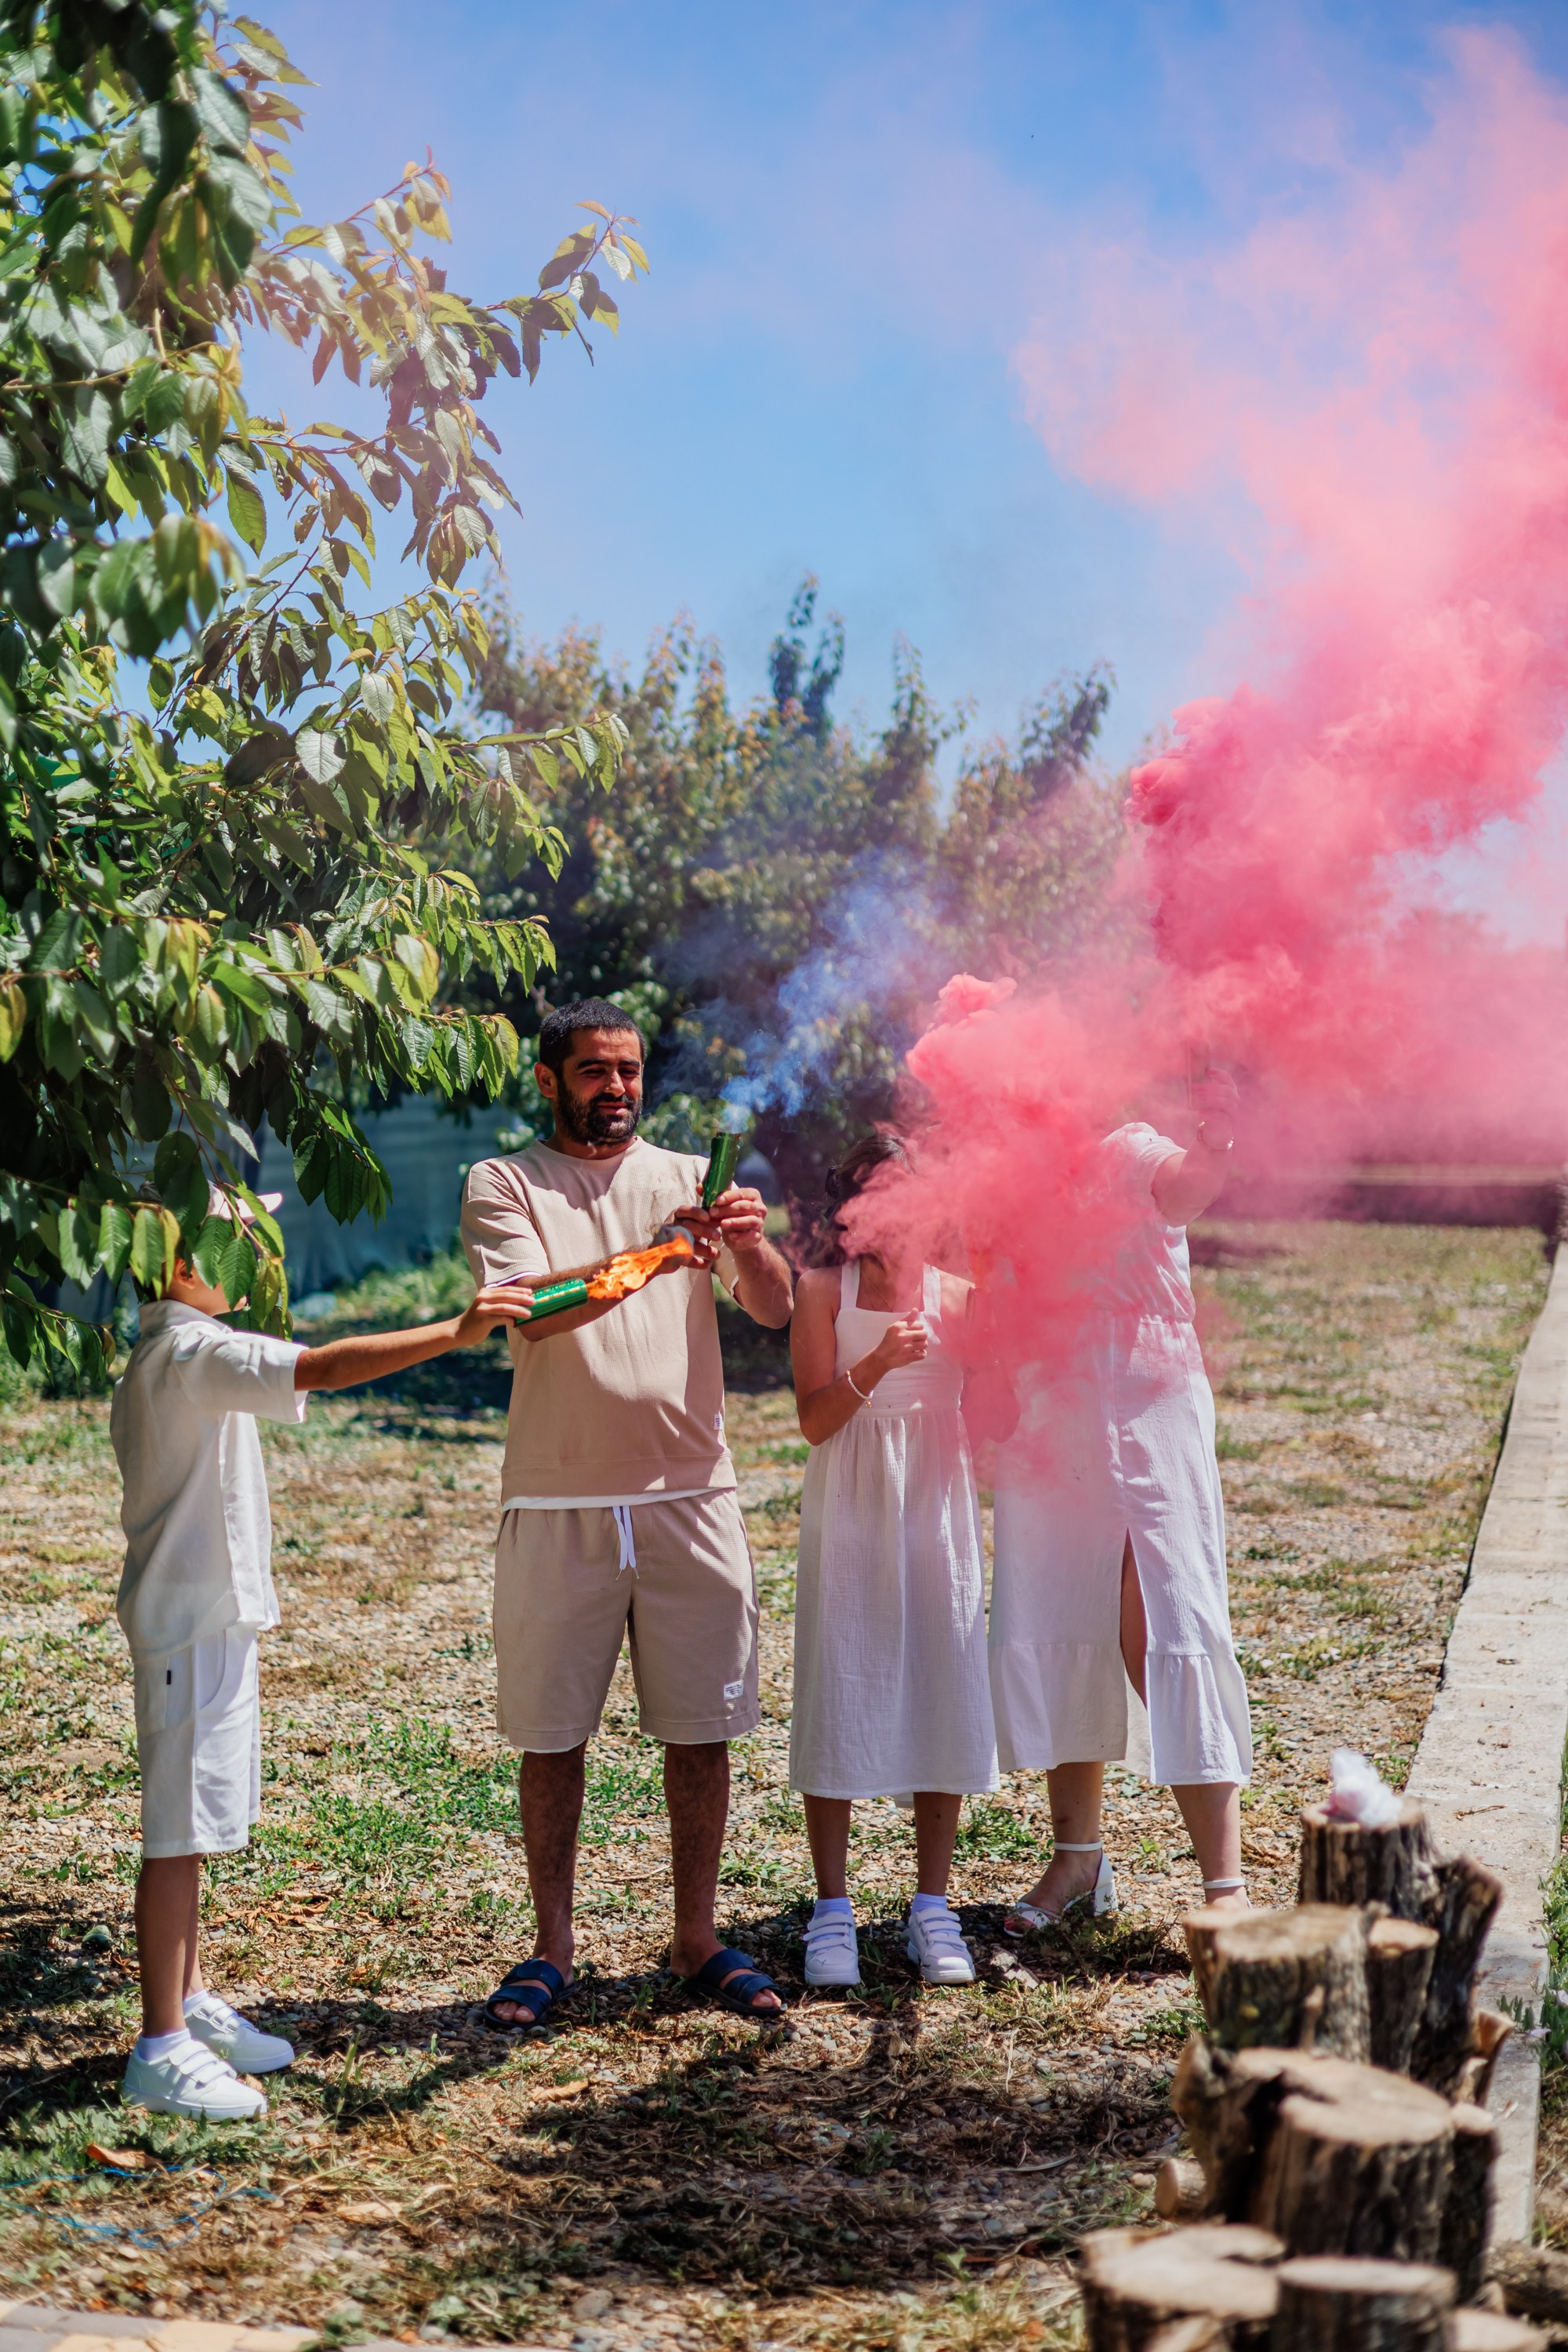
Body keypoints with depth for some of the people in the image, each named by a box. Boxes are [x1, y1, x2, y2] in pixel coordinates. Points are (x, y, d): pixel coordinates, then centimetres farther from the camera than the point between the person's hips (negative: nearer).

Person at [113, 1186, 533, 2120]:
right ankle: (161, 2051, -2)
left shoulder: (158, 1359, 15)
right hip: (193, 1624, -11)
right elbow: (325, 1366, -32)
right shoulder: (195, 1353, -18)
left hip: (210, 1618, 11)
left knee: (191, 1825, 16)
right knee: (180, 1830, -7)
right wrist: (455, 1331, -31)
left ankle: (192, 2005, 26)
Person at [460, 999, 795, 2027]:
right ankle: (553, 1948, 19)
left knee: (701, 1726, 6)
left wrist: (750, 1245, -25)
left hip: (691, 1494, 2)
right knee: (551, 1731, 6)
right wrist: (649, 1259, -30)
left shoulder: (690, 1178, 9)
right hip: (558, 1505, -2)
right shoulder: (505, 1187, 3)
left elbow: (775, 1309, -3)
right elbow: (531, 1309, -15)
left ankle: (698, 1940, 19)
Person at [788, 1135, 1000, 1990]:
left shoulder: (959, 1295, 6)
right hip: (850, 1514, -2)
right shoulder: (824, 1291, 1)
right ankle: (832, 1913, 8)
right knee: (838, 1698, -1)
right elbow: (814, 1420, -6)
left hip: (938, 1510, 2)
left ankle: (932, 1909, 13)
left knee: (944, 1698, 2)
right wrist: (876, 1365, -22)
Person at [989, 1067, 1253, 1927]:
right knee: (1046, 1634, 9)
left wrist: (1215, 1140, -45)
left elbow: (1185, 1184, -26)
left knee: (1174, 1633, -9)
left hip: (1148, 1411, -5)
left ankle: (1226, 1882, -7)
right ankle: (1079, 1854, 26)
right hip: (1042, 1426, 5)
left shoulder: (1132, 1156, -2)